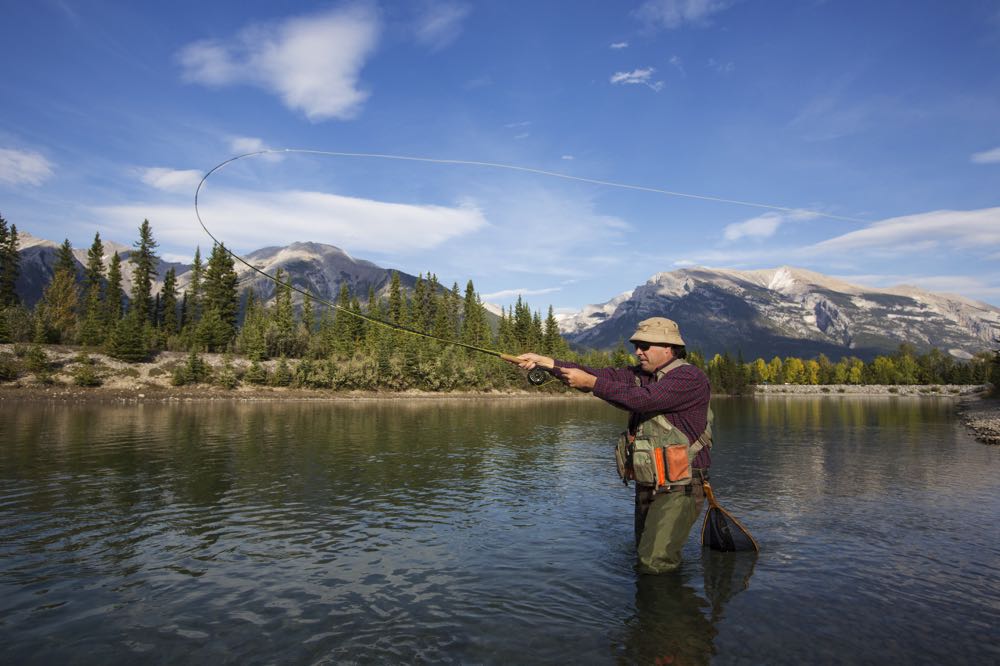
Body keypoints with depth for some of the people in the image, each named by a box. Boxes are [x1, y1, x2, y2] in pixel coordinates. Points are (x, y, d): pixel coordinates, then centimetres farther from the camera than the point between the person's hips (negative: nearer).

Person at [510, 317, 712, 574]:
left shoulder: (691, 378, -14)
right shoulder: (640, 375, 10)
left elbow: (643, 399, -28)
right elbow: (599, 375, -1)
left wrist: (591, 383, -26)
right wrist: (546, 362, -12)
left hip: (678, 488, -8)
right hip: (645, 486, 8)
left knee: (655, 564, -8)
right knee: (642, 556, 17)